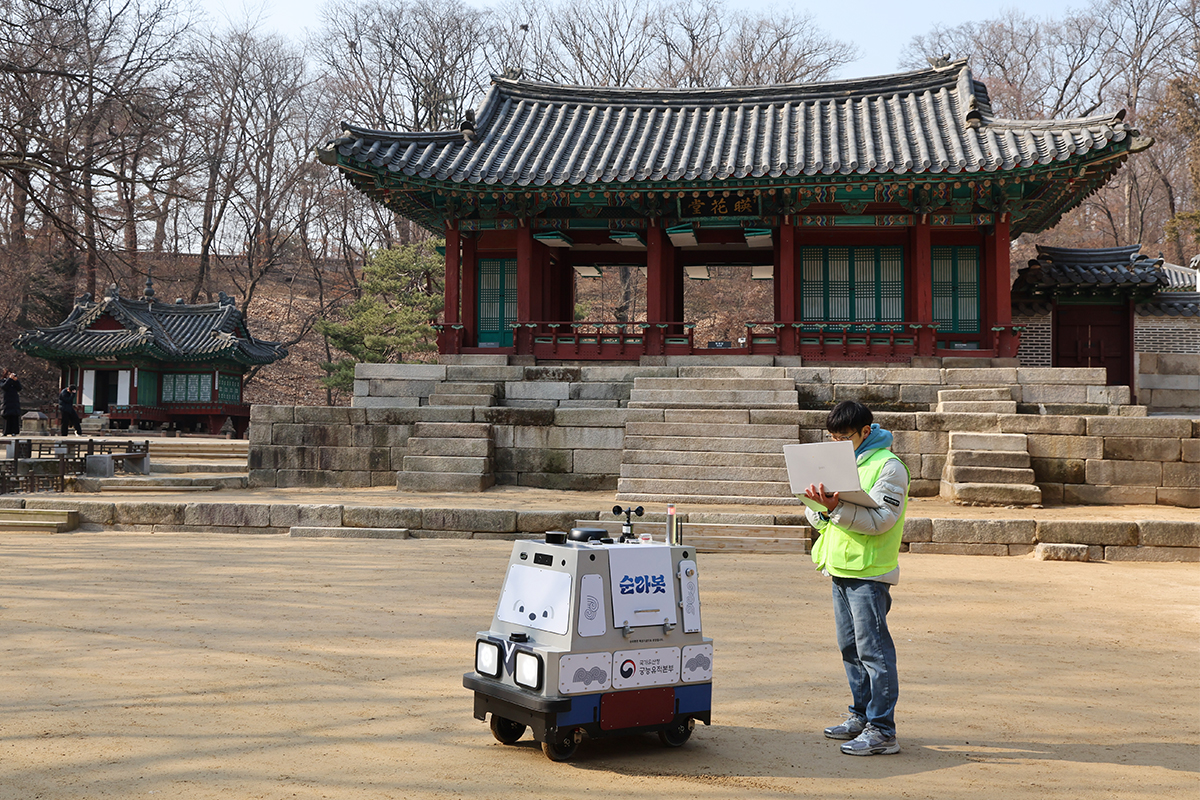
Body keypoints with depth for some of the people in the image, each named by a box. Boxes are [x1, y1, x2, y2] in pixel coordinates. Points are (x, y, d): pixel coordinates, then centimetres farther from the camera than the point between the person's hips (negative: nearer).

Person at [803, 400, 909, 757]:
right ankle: (861, 716, 25)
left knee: (873, 649, -7)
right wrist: (821, 506, -7)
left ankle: (882, 730, -3)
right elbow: (818, 519, 16)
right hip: (841, 567, 8)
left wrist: (836, 507, -29)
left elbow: (880, 519, -20)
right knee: (850, 647, 14)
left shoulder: (889, 467, -8)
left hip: (870, 571, -8)